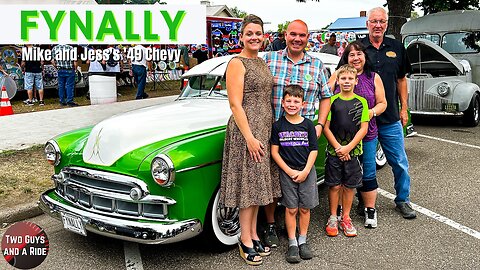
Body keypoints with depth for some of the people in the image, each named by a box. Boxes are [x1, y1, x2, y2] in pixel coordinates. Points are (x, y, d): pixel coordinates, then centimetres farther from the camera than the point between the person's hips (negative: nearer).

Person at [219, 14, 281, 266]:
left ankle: (253, 234, 25)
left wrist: (271, 130, 14)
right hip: (246, 129, -8)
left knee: (258, 184, 13)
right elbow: (235, 104, -16)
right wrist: (249, 137, -20)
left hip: (265, 128, 8)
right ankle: (245, 241, 11)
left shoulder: (262, 62, 14)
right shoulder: (237, 63, -11)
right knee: (248, 185, -1)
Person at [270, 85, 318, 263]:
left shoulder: (308, 125, 0)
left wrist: (305, 171, -11)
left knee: (305, 208, 7)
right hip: (287, 172, -1)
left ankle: (302, 241, 22)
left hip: (307, 171, 1)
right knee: (291, 209, 3)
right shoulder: (278, 126, -2)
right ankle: (292, 244, 13)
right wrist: (290, 171, -11)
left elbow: (314, 150, 0)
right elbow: (274, 152, -3)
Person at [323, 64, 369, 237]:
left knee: (349, 186, 8)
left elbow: (364, 128, -3)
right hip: (334, 150, -1)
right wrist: (338, 147, -13)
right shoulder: (332, 101, 0)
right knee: (334, 186, 5)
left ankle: (346, 218, 22)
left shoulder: (361, 102, 1)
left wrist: (348, 148, -12)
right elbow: (326, 127, -3)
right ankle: (332, 219, 18)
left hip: (353, 151, 1)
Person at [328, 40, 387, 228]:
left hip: (367, 134, 1)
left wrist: (372, 112, -11)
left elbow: (382, 103, 10)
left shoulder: (374, 78, 8)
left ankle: (370, 210, 21)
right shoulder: (337, 76, 5)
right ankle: (338, 208, 19)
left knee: (368, 173, 7)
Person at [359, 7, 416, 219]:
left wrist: (404, 109, 10)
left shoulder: (396, 48, 8)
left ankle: (403, 200, 25)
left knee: (399, 162, 8)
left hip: (390, 118, 3)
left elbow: (401, 80, 14)